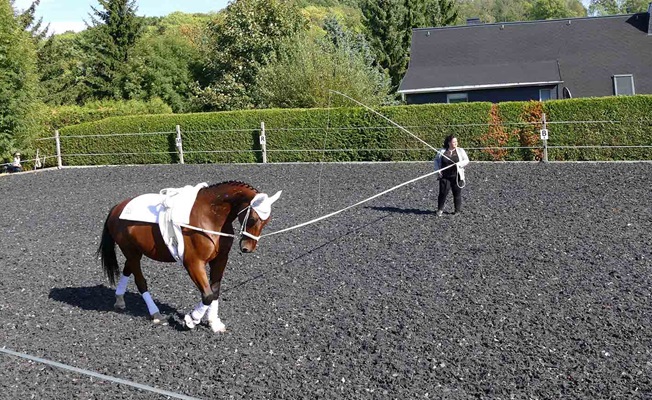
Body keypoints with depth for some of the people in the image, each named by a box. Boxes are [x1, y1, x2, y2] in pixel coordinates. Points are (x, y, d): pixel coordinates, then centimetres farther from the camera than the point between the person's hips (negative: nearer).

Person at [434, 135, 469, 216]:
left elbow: (466, 160, 4)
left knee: (457, 194, 4)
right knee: (443, 192, -4)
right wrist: (438, 170, 1)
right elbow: (436, 160, 15)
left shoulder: (460, 151, 5)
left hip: (456, 176, 0)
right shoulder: (442, 151, 6)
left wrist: (459, 164, -14)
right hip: (445, 176, 0)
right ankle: (440, 209, 11)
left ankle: (458, 210, 18)